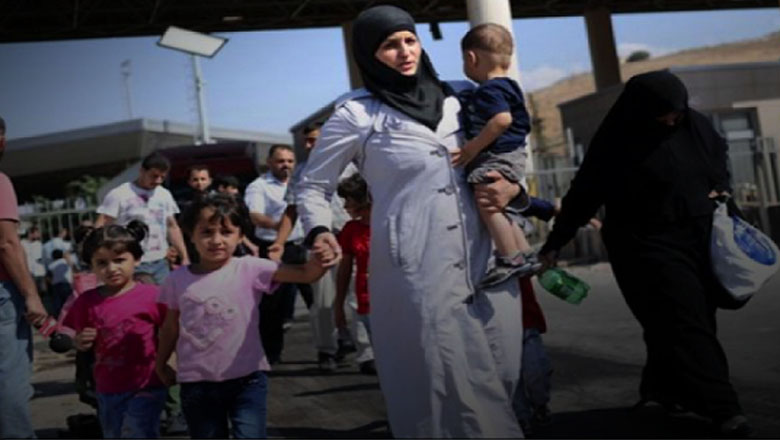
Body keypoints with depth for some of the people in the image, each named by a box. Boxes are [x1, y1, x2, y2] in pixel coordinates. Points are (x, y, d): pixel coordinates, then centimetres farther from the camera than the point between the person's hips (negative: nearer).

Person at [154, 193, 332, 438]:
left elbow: (303, 274, -22)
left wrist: (317, 263, -43)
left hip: (246, 380, -2)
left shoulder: (249, 269, -10)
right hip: (197, 383, 3)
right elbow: (171, 327, 13)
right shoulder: (178, 279, -2)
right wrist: (161, 364, 23)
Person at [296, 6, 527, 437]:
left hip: (483, 260, 5)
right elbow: (312, 185, 8)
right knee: (446, 386, -4)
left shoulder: (454, 99, 14)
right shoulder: (357, 113, 2)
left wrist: (511, 187, 2)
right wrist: (319, 232, -12)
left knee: (497, 378, 8)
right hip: (416, 268, -5)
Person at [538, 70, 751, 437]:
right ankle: (721, 407, -11)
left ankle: (663, 388, 24)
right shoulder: (616, 143, -12)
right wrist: (554, 242, -6)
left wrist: (720, 186, 3)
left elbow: (719, 153, 22)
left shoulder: (696, 124, 2)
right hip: (649, 246, -6)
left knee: (697, 321, 8)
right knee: (684, 324, -11)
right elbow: (584, 193, -8)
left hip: (700, 241, 6)